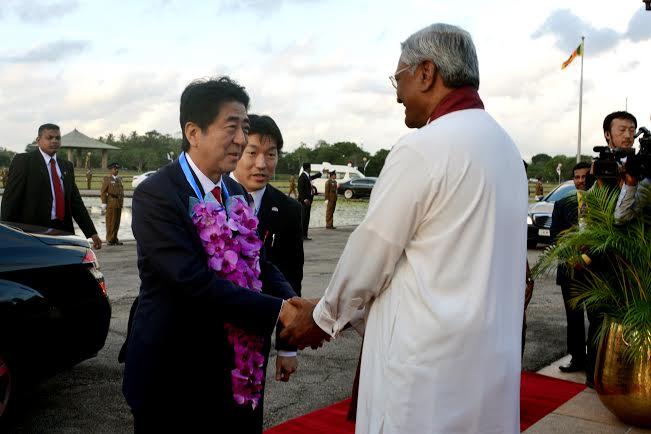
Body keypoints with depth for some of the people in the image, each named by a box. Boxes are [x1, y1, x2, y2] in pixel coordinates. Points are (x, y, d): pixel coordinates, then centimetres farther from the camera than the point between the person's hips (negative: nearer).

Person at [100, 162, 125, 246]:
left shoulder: (119, 179, 17)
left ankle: (114, 238, 16)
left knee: (117, 222, 9)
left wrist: (122, 201, 12)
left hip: (119, 203, 6)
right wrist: (104, 203, -13)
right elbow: (103, 192, -7)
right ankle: (110, 239, 1)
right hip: (111, 203, -6)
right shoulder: (107, 179, -2)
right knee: (111, 222, -4)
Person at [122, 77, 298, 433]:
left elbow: (260, 265, 4)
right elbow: (194, 281, -26)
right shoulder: (155, 195, -17)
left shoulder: (237, 194, 7)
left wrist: (294, 305, -15)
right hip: (174, 378, -6)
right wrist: (278, 311, -26)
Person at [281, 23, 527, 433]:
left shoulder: (423, 148, -16)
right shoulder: (505, 146, 9)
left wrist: (325, 316, 8)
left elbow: (371, 252, -10)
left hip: (428, 363, -8)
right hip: (490, 362, 8)